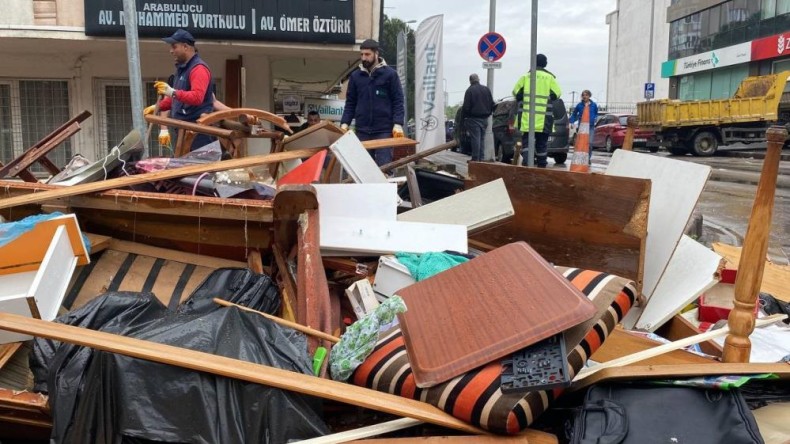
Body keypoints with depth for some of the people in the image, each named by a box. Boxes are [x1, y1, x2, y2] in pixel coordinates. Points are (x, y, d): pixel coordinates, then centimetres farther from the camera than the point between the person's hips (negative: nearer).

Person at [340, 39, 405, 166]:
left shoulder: (390, 74, 1)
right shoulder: (355, 76, 11)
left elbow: (398, 101, -1)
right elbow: (350, 102, 13)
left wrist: (398, 124, -13)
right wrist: (345, 123, -1)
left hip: (384, 130, -3)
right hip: (362, 130, 3)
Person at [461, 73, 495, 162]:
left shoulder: (469, 90, -10)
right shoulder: (486, 89, 8)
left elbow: (466, 107, -12)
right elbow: (492, 104, 12)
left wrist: (465, 117, -1)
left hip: (474, 119, -5)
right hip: (484, 119, 5)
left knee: (475, 139, -5)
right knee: (482, 139, 11)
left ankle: (475, 158, -5)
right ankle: (481, 158, 12)